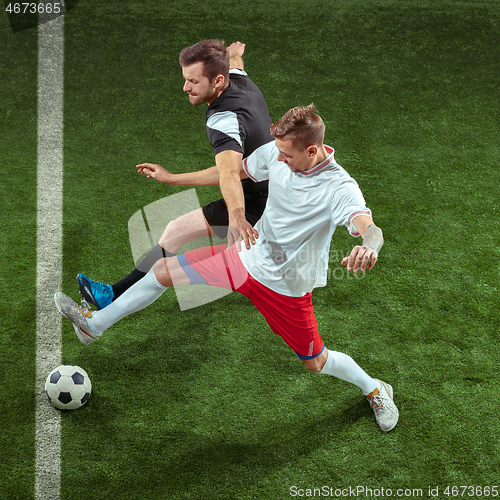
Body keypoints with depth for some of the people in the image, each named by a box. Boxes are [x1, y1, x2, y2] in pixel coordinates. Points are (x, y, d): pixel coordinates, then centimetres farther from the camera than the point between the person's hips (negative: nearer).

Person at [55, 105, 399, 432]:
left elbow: (370, 228, -45)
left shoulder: (339, 188, -29)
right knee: (164, 270, 4)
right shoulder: (276, 153, -12)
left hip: (286, 286, -5)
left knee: (316, 363, 8)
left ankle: (374, 389, 40)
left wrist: (368, 248, -71)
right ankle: (95, 324, 23)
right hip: (248, 257, 5)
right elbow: (236, 171, 7)